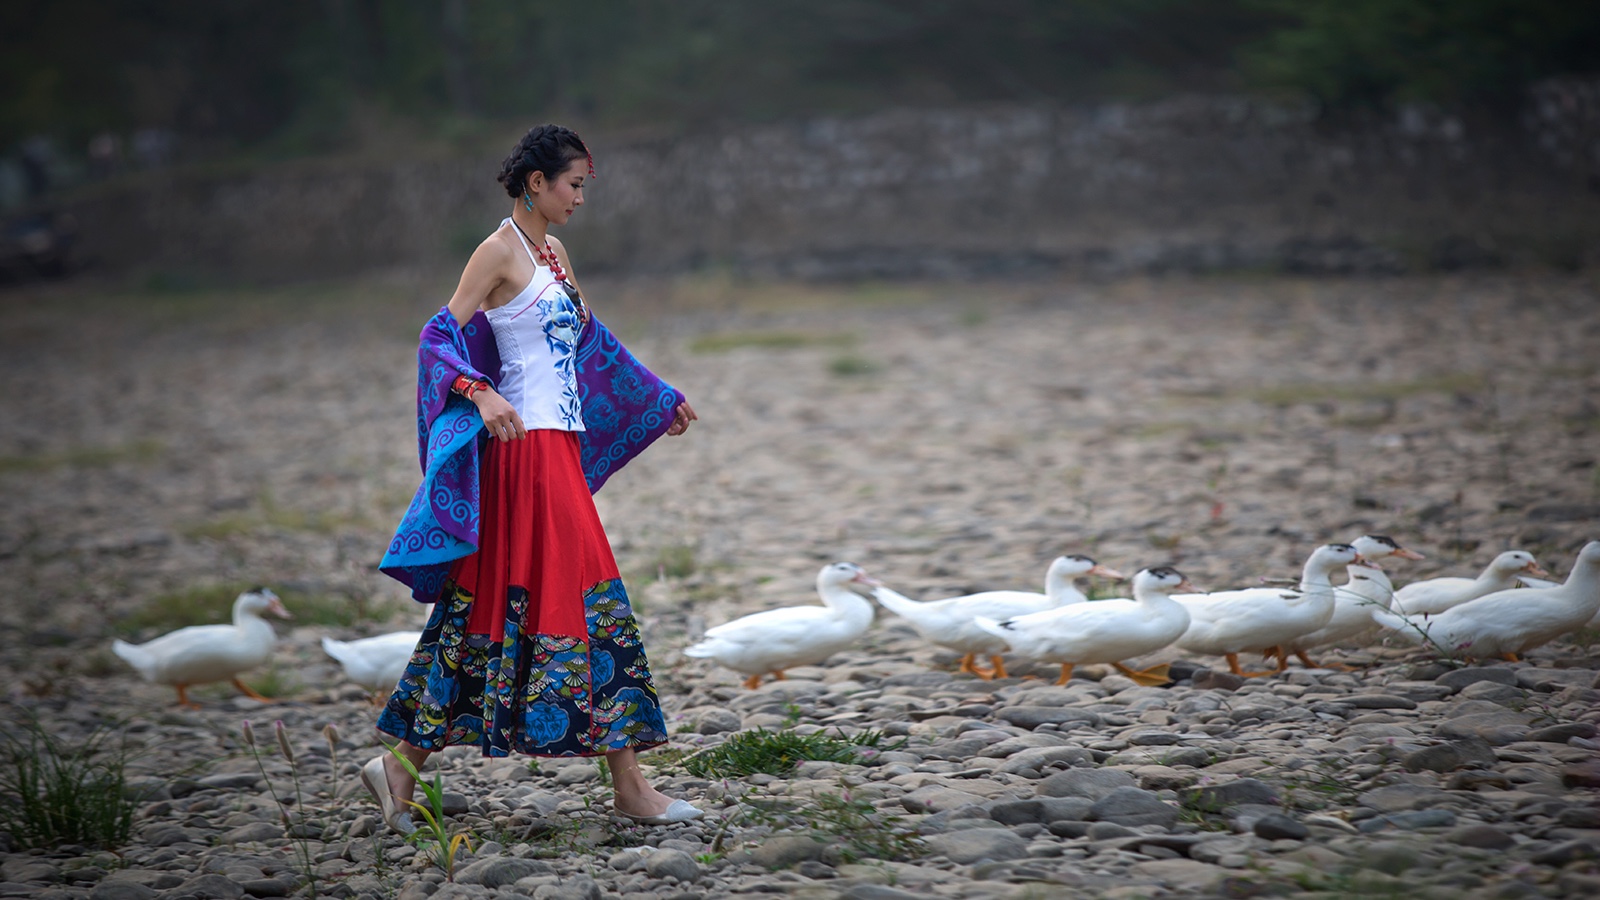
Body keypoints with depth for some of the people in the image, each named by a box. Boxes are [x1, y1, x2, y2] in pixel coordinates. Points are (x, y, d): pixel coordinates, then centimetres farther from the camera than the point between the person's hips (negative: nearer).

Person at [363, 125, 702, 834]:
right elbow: (441, 336, -14)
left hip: (559, 448, 9)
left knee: (492, 600, 7)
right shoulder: (499, 251, -8)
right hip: (528, 445, -9)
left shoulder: (554, 253, 17)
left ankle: (402, 764, 10)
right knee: (592, 597, -7)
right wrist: (480, 395, -31)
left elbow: (591, 338, 29)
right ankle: (629, 787, -2)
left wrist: (662, 398, 36)